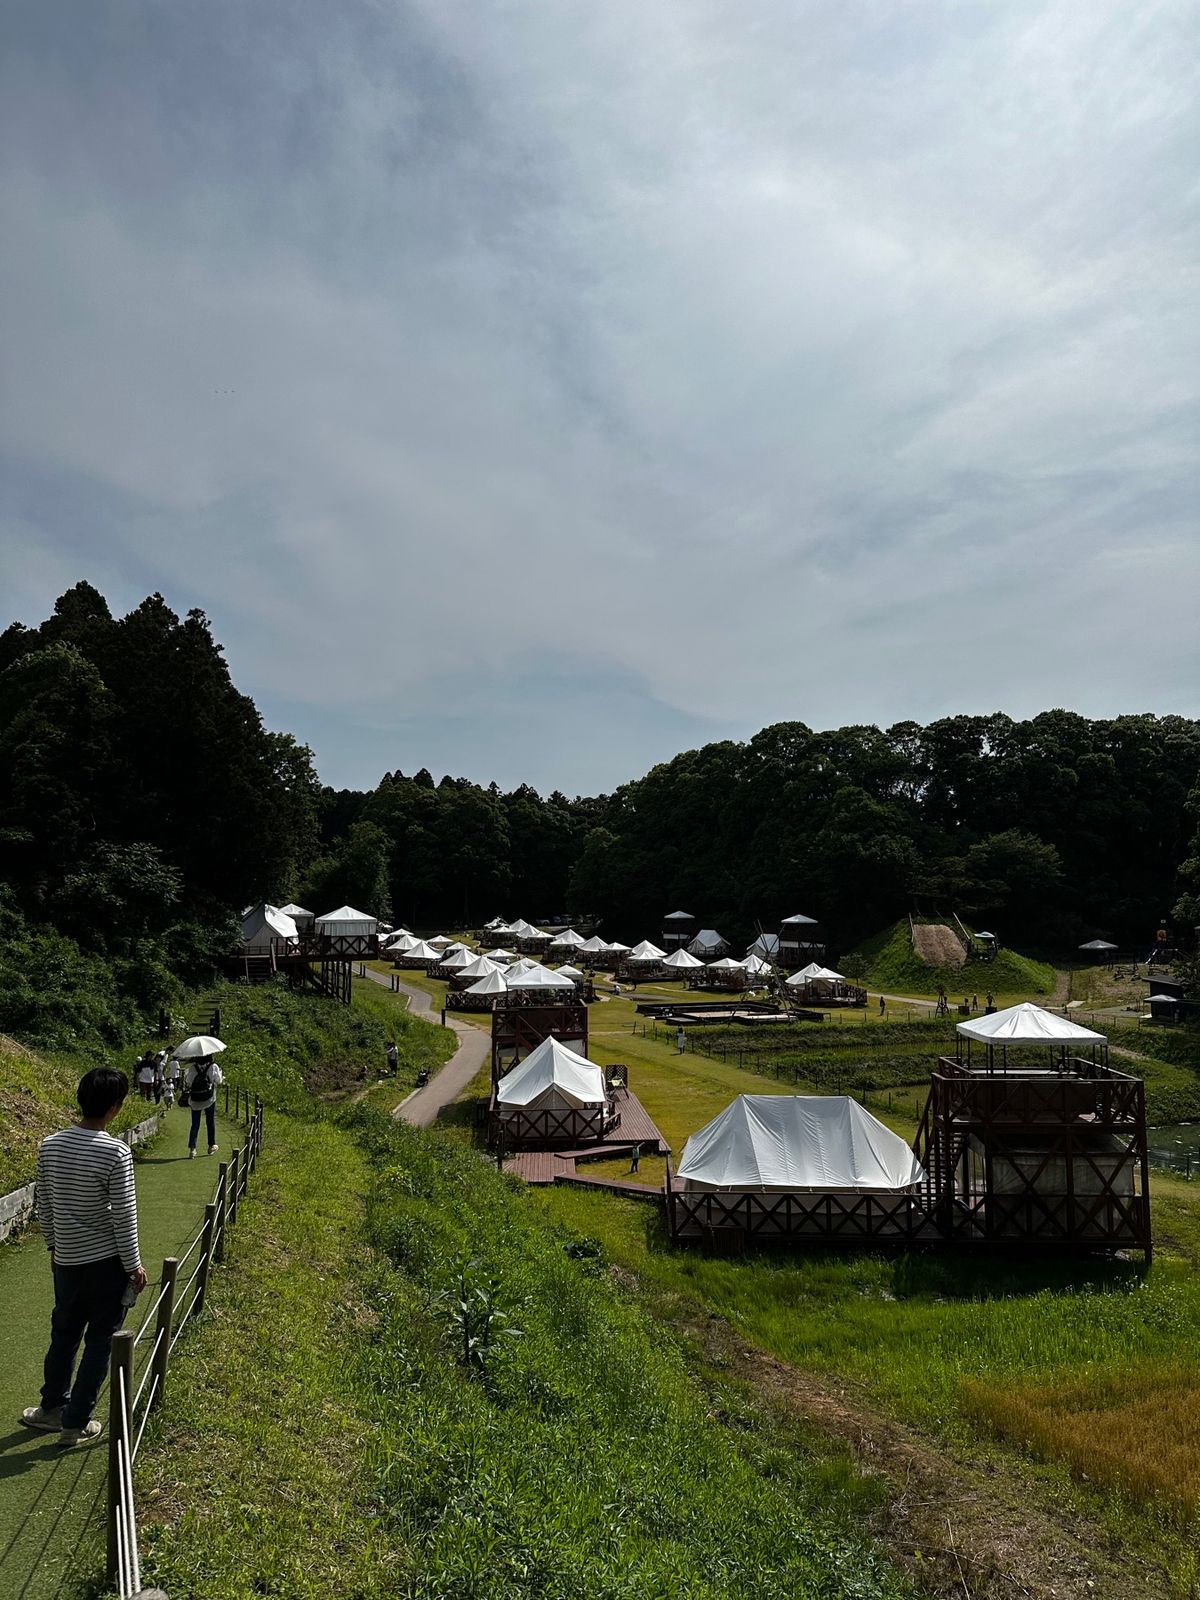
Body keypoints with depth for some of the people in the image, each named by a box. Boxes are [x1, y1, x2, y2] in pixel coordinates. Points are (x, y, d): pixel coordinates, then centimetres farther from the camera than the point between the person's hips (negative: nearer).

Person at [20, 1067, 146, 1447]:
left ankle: (52, 1407, 38)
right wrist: (134, 1266, -5)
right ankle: (75, 1424, 18)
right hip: (106, 1261, -5)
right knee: (100, 1342, 10)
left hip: (66, 1260, 5)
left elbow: (44, 1206, 7)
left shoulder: (50, 1146, -4)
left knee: (64, 1334, 23)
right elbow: (125, 1217, -16)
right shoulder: (116, 1153, -22)